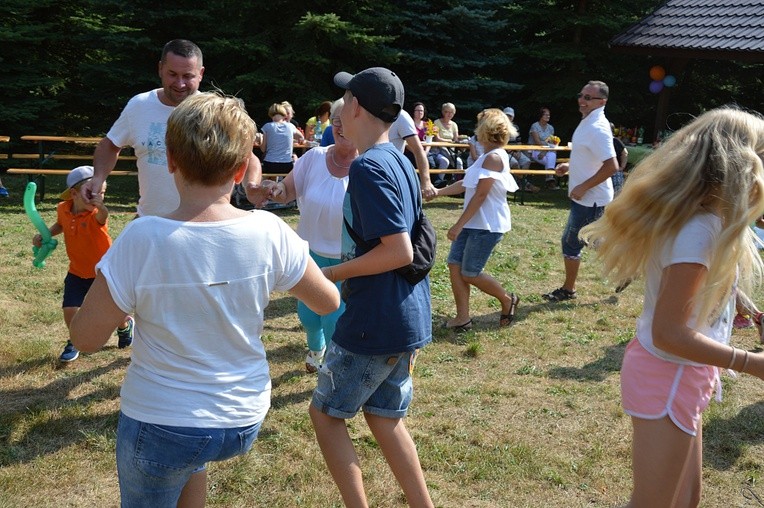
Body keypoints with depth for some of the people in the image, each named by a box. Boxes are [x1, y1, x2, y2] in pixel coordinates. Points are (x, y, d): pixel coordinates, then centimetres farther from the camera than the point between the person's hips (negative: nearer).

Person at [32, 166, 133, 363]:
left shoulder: (96, 214, -24)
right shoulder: (63, 209, -8)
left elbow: (102, 216, -52)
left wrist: (100, 206, -75)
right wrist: (45, 235, 1)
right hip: (78, 272, 4)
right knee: (70, 309, -8)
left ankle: (126, 325, 44)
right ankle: (75, 342, 22)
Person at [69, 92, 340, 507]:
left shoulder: (142, 239, -23)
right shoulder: (269, 232, -16)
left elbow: (85, 338, -13)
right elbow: (329, 302, -1)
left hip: (158, 425, -3)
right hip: (244, 424, 3)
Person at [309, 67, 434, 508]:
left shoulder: (368, 167, -19)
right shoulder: (401, 162, 10)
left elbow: (399, 251, -24)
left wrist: (330, 274, -15)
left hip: (375, 322, -9)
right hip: (407, 317, 9)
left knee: (326, 413, 8)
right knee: (384, 417, 18)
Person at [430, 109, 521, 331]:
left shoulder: (494, 158, -18)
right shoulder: (486, 157, 15)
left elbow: (480, 195, -22)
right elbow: (465, 184, 21)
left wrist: (459, 224, -21)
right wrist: (437, 192, 20)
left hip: (487, 226, -10)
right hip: (473, 223, 10)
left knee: (470, 273, -2)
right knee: (455, 265, 5)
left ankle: (507, 300, 19)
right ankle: (463, 317, 12)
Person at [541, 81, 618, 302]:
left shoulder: (597, 128, -23)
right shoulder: (589, 122, 9)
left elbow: (611, 166, -30)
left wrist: (583, 187, -23)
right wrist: (570, 166, 10)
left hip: (589, 198, -10)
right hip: (588, 197, 10)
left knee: (571, 243, 3)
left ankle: (568, 290, 18)